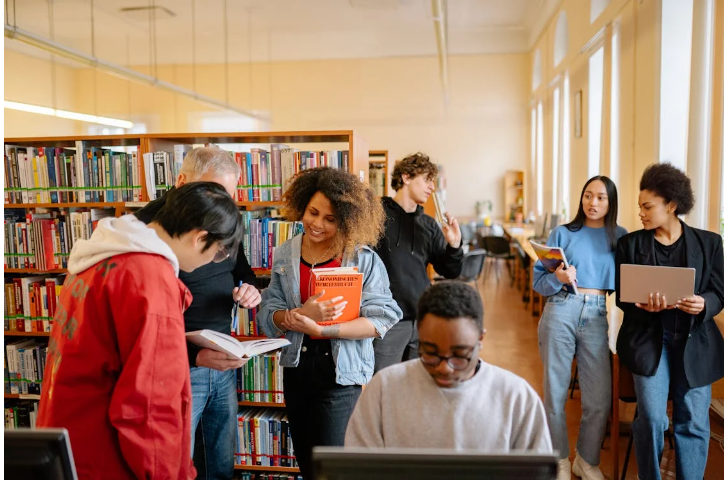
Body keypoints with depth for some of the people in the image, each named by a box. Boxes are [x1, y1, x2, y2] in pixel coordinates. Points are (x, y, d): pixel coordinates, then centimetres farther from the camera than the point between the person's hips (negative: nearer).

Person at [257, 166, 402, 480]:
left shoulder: (364, 258, -8)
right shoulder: (284, 256, 3)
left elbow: (380, 319, -15)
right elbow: (268, 316, 0)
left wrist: (321, 329, -25)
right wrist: (299, 315, -22)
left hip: (341, 372, -5)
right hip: (297, 368, 5)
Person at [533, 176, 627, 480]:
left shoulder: (620, 237, 9)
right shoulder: (562, 233, 4)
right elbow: (538, 278, -1)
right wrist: (557, 278, -19)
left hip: (597, 317, 1)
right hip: (560, 313, -1)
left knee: (599, 398, 0)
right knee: (555, 391, 6)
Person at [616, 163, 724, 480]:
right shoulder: (630, 244, 3)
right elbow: (622, 296, 3)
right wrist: (643, 305, -19)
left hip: (695, 342, 1)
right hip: (649, 338, -1)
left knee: (693, 422, 2)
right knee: (651, 418, -7)